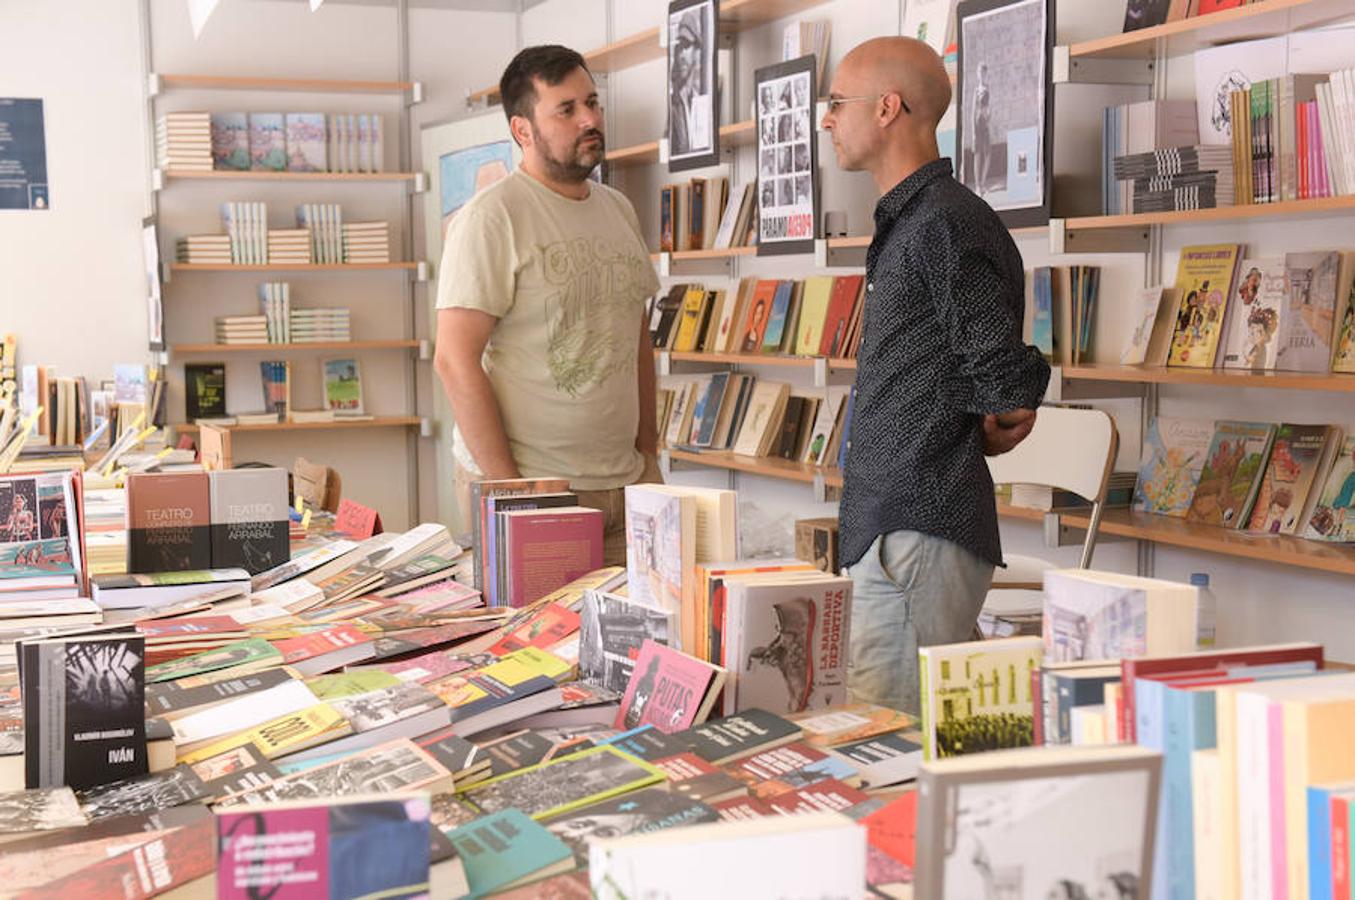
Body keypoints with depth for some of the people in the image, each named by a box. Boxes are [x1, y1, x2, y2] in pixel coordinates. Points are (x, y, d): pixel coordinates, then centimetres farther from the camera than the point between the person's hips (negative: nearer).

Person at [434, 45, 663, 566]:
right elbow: (455, 360, -16)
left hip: (626, 481, 6)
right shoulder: (492, 217, -10)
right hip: (530, 484, -6)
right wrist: (507, 488, -18)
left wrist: (649, 453, 13)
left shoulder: (619, 211, 13)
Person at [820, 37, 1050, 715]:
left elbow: (1010, 387, -16)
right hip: (882, 526, 10)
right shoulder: (903, 222, 18)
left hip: (921, 532, -10)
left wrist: (992, 427, 1)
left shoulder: (947, 223, -15)